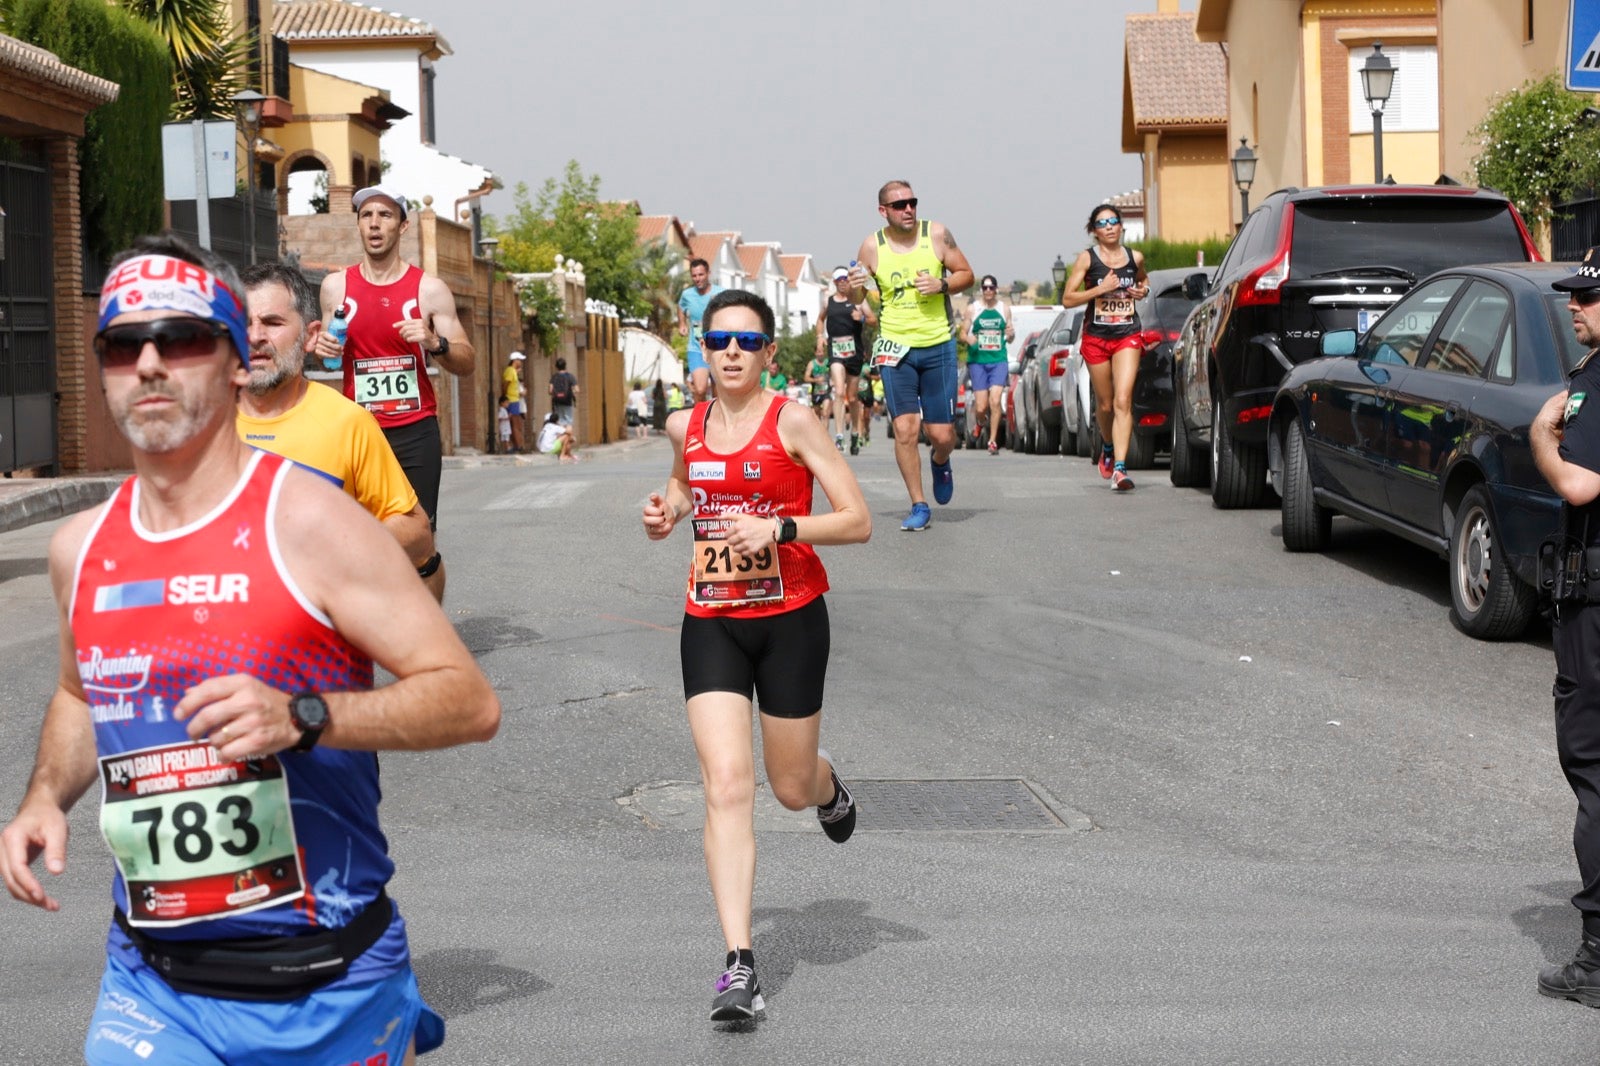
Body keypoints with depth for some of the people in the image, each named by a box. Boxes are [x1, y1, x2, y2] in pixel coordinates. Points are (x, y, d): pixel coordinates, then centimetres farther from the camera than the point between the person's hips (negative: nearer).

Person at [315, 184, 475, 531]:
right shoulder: (336, 286, 6)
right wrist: (323, 349, -2)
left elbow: (466, 364, 3)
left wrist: (435, 343, -17)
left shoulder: (429, 289, 1)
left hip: (416, 430, -1)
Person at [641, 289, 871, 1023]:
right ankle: (739, 963, -14)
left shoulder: (791, 422, -10)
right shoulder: (686, 427, 4)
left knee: (792, 789, 11)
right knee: (726, 783, -13)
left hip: (790, 619, -2)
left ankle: (831, 790, 52)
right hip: (711, 622, 2)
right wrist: (668, 510, 7)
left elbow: (857, 521, -12)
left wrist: (778, 528, -25)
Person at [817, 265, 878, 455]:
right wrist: (820, 337, 11)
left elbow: (874, 321, 5)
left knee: (852, 397, 10)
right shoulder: (827, 300, 10)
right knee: (839, 393, -19)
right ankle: (839, 436, -25)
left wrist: (862, 318, -15)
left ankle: (855, 434, 29)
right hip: (835, 349, 0)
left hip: (854, 349, 0)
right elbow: (820, 319, 26)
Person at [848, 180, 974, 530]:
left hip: (938, 345, 1)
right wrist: (854, 288, -19)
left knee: (942, 434, 2)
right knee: (905, 429, -10)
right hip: (895, 346, 0)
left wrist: (942, 285, -15)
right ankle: (918, 506, 2)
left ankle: (940, 462, 38)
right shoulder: (872, 246, -3)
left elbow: (966, 274, 5)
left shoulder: (936, 234, -3)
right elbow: (857, 299, 4)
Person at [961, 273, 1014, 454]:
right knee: (981, 407, -2)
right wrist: (968, 339, -15)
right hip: (977, 360, 0)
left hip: (999, 360, 1)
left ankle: (993, 441, -6)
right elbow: (963, 333, 8)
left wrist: (1011, 335, -9)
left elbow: (1009, 339, 14)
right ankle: (979, 423, 33)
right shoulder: (972, 309, 3)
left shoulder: (1004, 308, 8)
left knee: (995, 401, -15)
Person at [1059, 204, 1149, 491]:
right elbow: (1067, 299, -6)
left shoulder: (1135, 258, 6)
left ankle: (1119, 467, -21)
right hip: (1096, 337, 0)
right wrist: (1100, 289, -16)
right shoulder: (1087, 259, -2)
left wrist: (1143, 290, 5)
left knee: (1123, 400, -15)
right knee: (1105, 403, 11)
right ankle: (1108, 447, 42)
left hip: (1128, 337, 0)